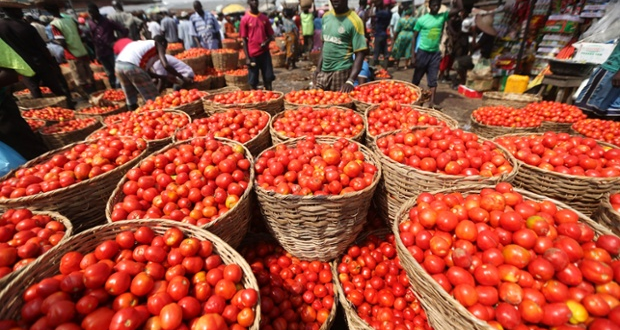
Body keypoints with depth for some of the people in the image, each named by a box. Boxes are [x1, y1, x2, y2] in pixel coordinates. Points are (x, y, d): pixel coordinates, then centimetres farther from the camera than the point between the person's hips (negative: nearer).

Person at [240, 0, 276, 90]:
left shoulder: (264, 18, 9)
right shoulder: (245, 19, 0)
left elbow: (270, 36, 13)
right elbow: (244, 40, -1)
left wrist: (266, 42, -11)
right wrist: (247, 57, -8)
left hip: (265, 52, 3)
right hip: (252, 54, -3)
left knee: (268, 78, 3)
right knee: (253, 80, 2)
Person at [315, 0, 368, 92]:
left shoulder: (354, 21, -10)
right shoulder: (326, 17, 9)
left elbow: (360, 53, -13)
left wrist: (350, 80, -24)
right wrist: (318, 67, 11)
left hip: (341, 72, -6)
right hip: (324, 71, 6)